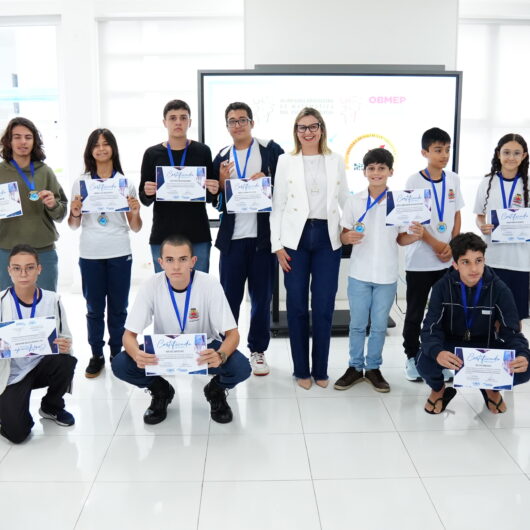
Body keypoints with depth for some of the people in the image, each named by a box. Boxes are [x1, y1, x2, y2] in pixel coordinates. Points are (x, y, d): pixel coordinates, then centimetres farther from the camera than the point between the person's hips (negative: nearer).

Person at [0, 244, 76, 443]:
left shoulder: (52, 300, -7)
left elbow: (66, 339, 0)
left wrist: (66, 346, -23)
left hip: (42, 365, 3)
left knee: (67, 361, -30)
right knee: (17, 433, -18)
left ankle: (51, 407, 2)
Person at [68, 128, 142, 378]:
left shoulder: (126, 183, 4)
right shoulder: (81, 182, 5)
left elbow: (135, 228, 6)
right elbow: (73, 225, 8)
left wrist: (135, 212, -15)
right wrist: (75, 213, -13)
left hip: (119, 254, 0)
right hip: (90, 255, 0)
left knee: (118, 308, 6)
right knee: (94, 308, 5)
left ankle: (118, 354, 18)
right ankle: (96, 356, 16)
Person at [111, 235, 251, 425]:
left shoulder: (210, 285, -23)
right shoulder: (152, 286, -20)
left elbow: (232, 333, -21)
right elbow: (129, 334, -17)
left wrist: (221, 356, -45)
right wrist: (137, 355, -41)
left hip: (204, 349, -1)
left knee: (241, 367, -30)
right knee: (120, 365, -24)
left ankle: (216, 391, 7)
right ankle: (161, 392, 8)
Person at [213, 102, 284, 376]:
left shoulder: (271, 150, 1)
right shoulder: (221, 157, 10)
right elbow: (215, 199, 10)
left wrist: (267, 182, -15)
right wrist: (222, 181, -8)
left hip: (263, 235, -2)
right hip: (232, 237, 2)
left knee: (261, 297, 8)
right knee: (229, 297, 6)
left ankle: (258, 350, 21)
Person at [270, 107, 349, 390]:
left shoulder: (336, 161, 10)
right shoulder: (285, 161, 6)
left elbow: (345, 201, 11)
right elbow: (278, 205, 3)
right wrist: (277, 244, -3)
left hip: (327, 238, 1)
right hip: (296, 238, -1)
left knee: (323, 307, 3)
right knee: (297, 306, 4)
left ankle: (321, 369, 17)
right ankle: (301, 369, 16)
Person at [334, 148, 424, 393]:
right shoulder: (354, 201, 0)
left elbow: (401, 239, 5)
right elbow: (343, 235, 3)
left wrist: (416, 235, -16)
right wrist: (349, 238, -20)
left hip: (387, 275, 0)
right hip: (359, 273, 0)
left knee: (379, 325, 10)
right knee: (357, 324, 8)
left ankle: (373, 368, 24)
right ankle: (355, 367, 22)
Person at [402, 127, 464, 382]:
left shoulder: (453, 179, 6)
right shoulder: (414, 181, -7)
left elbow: (457, 216, 10)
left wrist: (452, 246, -4)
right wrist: (436, 245, -14)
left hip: (447, 260, 4)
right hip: (419, 260, -4)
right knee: (415, 313, 6)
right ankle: (412, 357, 18)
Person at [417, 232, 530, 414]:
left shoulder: (499, 290, -15)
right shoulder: (443, 288, -17)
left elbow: (511, 332, -17)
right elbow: (431, 329, -22)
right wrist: (437, 352, -46)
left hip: (486, 346, 1)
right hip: (450, 345, -1)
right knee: (425, 363, -33)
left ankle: (492, 388, 12)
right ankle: (438, 390, 7)